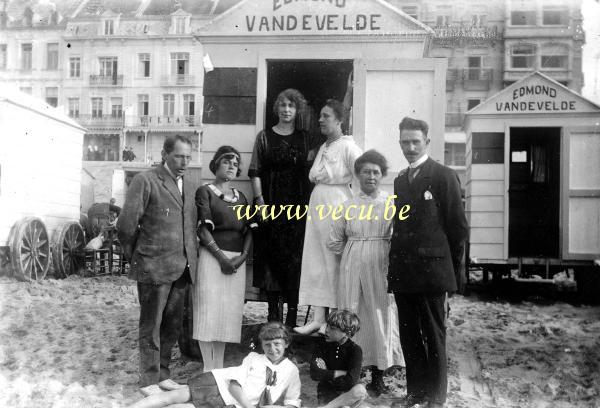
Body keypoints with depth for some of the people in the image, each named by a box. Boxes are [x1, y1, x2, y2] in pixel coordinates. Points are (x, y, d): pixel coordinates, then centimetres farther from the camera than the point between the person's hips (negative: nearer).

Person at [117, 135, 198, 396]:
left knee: (173, 324, 14)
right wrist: (134, 256, -1)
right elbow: (126, 225, -11)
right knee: (151, 325, 5)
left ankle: (162, 373, 28)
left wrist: (191, 257, 13)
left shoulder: (189, 185, 14)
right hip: (154, 267, -6)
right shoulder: (145, 181, -9)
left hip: (182, 267, 6)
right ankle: (149, 380, 17)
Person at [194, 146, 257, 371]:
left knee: (229, 312, 5)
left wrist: (243, 256, -5)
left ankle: (219, 367, 13)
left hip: (237, 261, 5)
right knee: (209, 310, -5)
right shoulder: (205, 192, 1)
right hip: (212, 257, -5)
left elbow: (249, 230, 12)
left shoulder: (241, 197, 17)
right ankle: (208, 368, 2)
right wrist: (222, 258, -15)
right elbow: (203, 230, -8)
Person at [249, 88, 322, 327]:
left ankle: (292, 313, 8)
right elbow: (255, 172, 0)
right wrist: (260, 201, -9)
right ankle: (273, 312, 10)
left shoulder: (305, 139, 11)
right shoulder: (265, 137, 6)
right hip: (271, 204, -1)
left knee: (295, 256, 0)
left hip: (298, 206, 1)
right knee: (272, 255, 1)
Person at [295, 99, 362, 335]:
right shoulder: (323, 148, 14)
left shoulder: (347, 147, -11)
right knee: (316, 262, 6)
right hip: (317, 205, 8)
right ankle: (318, 317, 12)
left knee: (336, 261, 0)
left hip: (337, 206, -8)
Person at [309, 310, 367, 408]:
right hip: (326, 395, 1)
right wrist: (340, 373, -18)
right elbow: (314, 373, -15)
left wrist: (326, 374, -12)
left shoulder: (355, 350, -10)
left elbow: (350, 382, -22)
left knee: (360, 390, -34)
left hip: (346, 393, 0)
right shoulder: (322, 344, -2)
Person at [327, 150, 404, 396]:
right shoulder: (348, 206, 5)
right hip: (352, 269, 2)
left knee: (380, 316, 3)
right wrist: (355, 253, 11)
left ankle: (378, 375, 16)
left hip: (381, 269, -1)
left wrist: (377, 254, -3)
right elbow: (334, 242, 10)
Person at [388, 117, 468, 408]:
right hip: (402, 272, 6)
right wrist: (396, 264, 8)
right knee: (409, 337, 11)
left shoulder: (444, 176, -4)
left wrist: (449, 267, 1)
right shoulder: (400, 180, 16)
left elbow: (458, 227, -3)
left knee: (433, 337, 4)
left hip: (431, 272, -6)